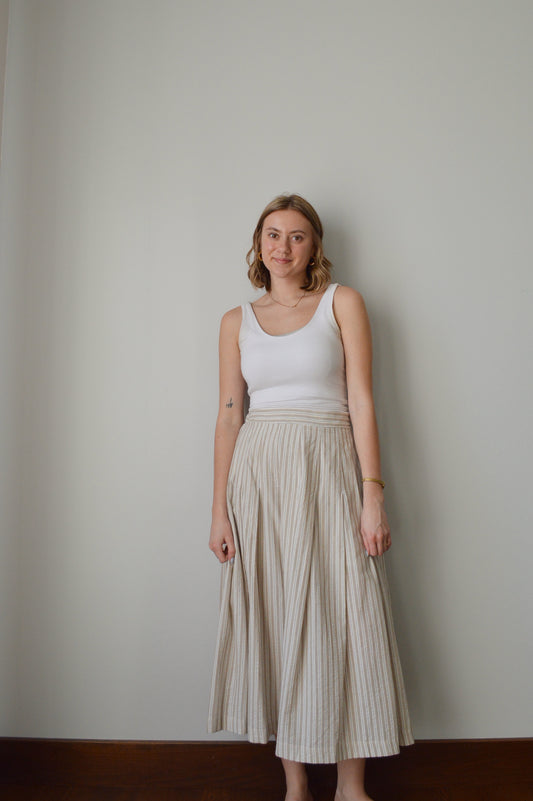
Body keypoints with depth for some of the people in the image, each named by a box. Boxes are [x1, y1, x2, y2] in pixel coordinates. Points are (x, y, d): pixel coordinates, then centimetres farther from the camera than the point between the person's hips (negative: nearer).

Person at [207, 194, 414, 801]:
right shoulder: (237, 322, 11)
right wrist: (220, 509, 2)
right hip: (259, 477, 2)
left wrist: (373, 495, -10)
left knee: (343, 620, 0)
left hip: (328, 472, -2)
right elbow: (229, 415, 8)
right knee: (272, 625, 5)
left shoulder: (342, 303, 5)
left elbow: (362, 402, -2)